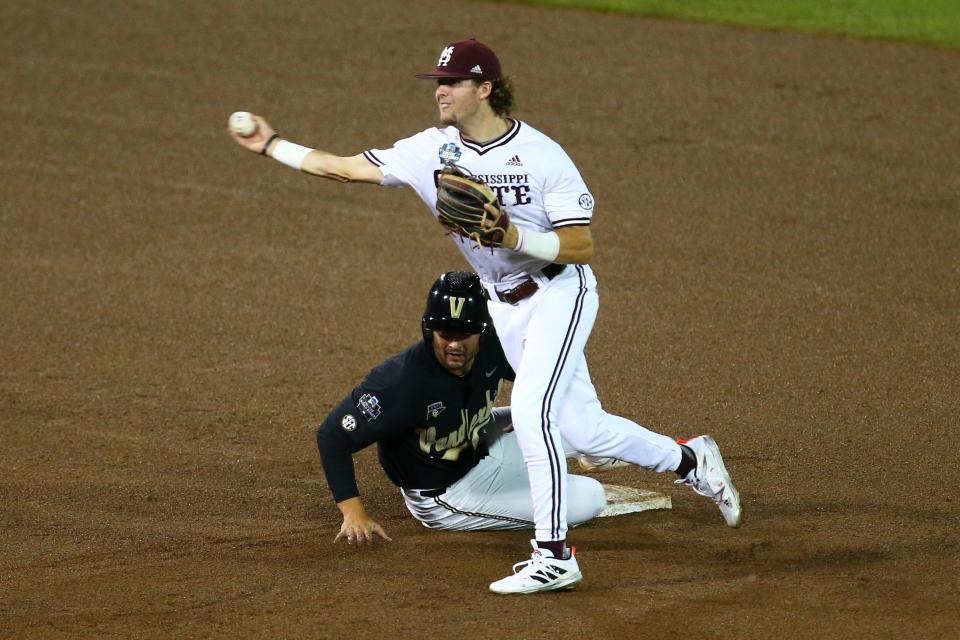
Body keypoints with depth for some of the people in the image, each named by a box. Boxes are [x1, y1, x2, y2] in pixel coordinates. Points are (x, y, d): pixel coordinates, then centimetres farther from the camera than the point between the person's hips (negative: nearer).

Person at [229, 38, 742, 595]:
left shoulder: (542, 155, -19)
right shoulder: (433, 151, -4)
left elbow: (581, 246, -19)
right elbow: (347, 168, 1)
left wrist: (514, 237, -32)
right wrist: (271, 146, 0)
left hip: (561, 293, -6)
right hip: (503, 307, 6)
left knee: (531, 409, -23)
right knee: (581, 427, 9)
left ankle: (554, 556, -18)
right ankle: (690, 461, 34)